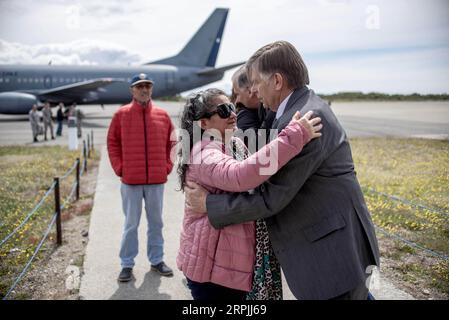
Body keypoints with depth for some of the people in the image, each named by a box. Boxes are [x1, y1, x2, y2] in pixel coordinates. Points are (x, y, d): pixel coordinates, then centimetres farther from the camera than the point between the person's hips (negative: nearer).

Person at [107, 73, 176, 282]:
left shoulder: (162, 115, 5)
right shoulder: (121, 114, 0)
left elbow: (172, 142, 12)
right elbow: (112, 142, 3)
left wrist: (168, 165, 4)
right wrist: (119, 168, -4)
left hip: (157, 179, 2)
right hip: (131, 180, -2)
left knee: (156, 222, 12)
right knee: (131, 224, 6)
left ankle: (157, 260, 25)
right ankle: (127, 264, 16)